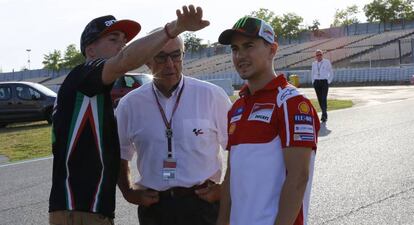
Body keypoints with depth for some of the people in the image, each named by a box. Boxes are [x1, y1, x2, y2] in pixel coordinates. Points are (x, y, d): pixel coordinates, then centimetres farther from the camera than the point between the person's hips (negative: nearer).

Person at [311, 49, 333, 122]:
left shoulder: (327, 62, 1)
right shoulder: (314, 64, 11)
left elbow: (331, 73, 5)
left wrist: (328, 82, -3)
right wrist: (313, 82, 10)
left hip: (324, 82, -4)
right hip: (316, 82, 4)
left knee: (324, 98, -15)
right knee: (319, 99, 4)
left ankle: (324, 116, -16)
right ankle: (324, 114, 16)